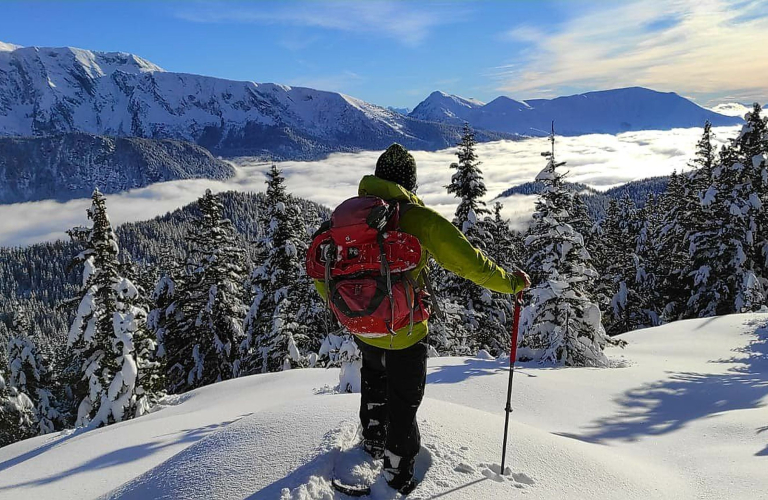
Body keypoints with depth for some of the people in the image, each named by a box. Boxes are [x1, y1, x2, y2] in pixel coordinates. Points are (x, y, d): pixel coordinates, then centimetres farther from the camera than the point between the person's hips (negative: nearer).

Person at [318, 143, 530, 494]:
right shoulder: (420, 218, -20)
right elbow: (470, 263, -17)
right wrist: (511, 282, 0)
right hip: (405, 335, -4)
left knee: (375, 376, 34)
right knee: (403, 404, 17)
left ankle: (373, 438, 48)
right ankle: (398, 477, 34)